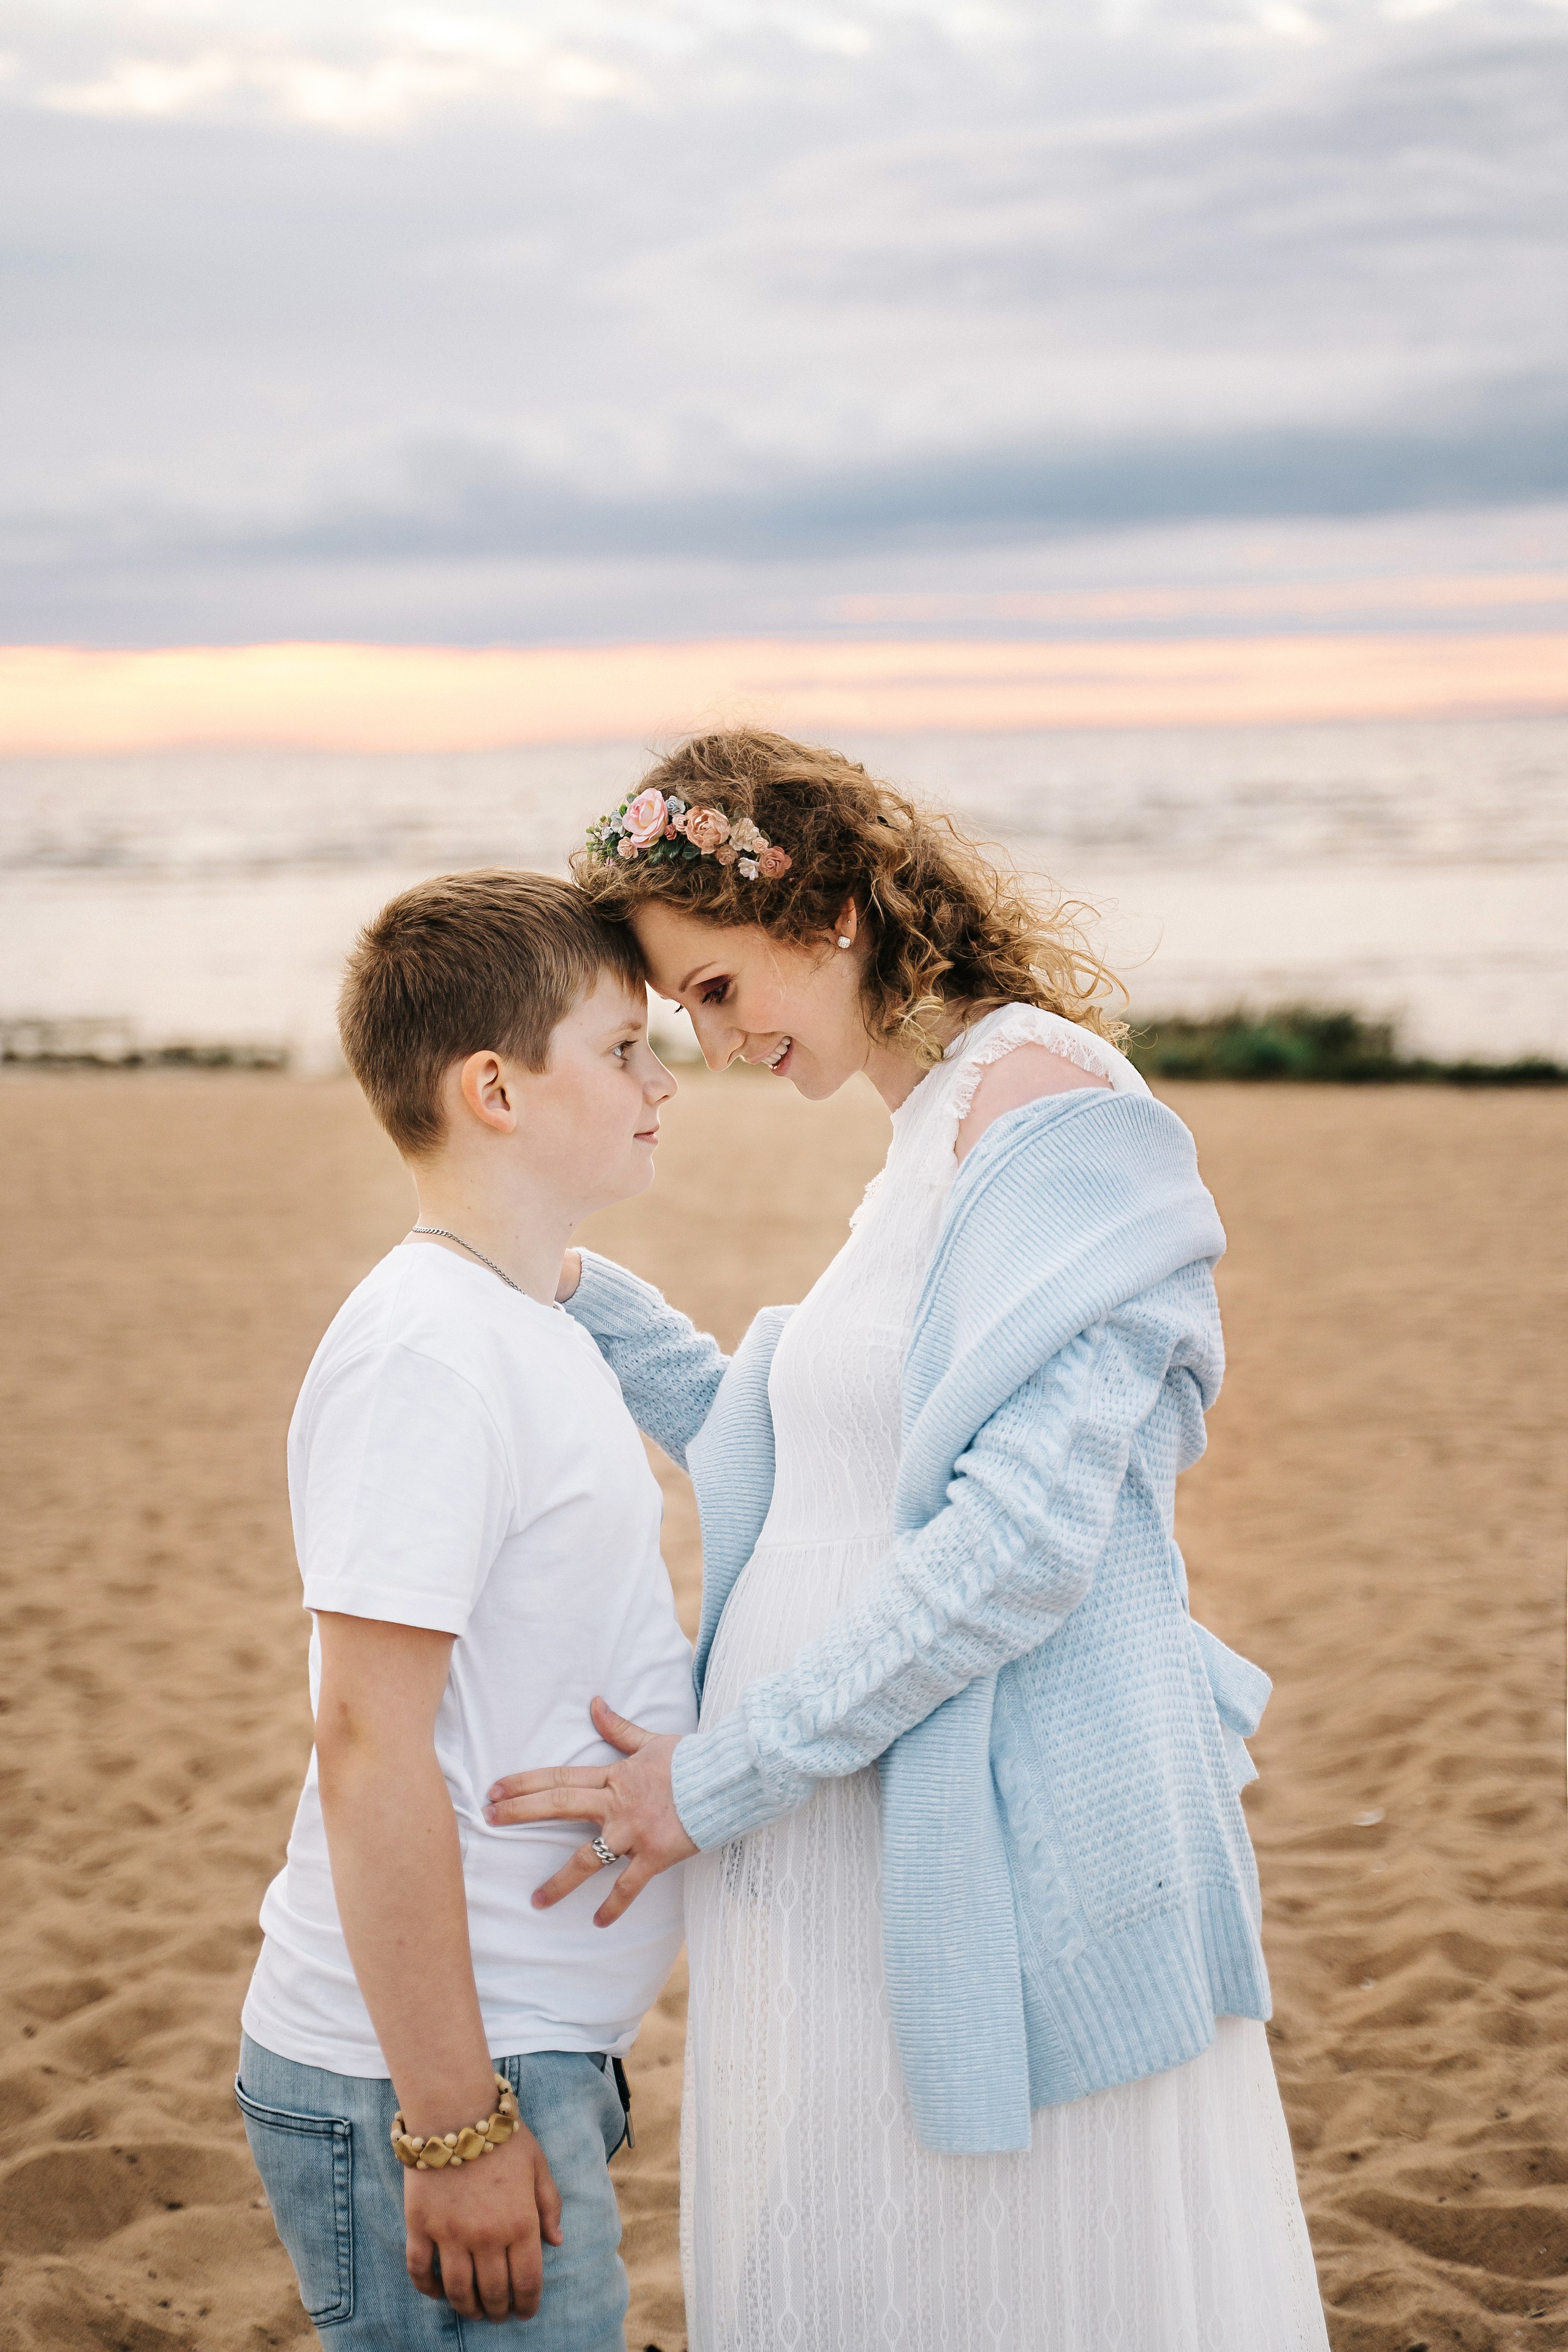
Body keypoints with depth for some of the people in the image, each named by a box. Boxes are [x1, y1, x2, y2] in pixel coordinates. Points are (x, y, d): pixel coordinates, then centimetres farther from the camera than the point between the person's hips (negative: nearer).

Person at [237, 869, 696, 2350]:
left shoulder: (529, 1331, 13)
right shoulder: (422, 1353, -17)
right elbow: (368, 1749, -21)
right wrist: (454, 2124, -20)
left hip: (535, 2060, 9)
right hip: (414, 2085, -9)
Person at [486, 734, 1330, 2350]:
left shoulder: (1054, 1106, -15)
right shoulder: (931, 1135, 14)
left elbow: (1021, 1540, -22)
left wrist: (720, 1775, -17)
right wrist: (583, 1303, 14)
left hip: (1001, 1845, -9)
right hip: (841, 1853, 9)